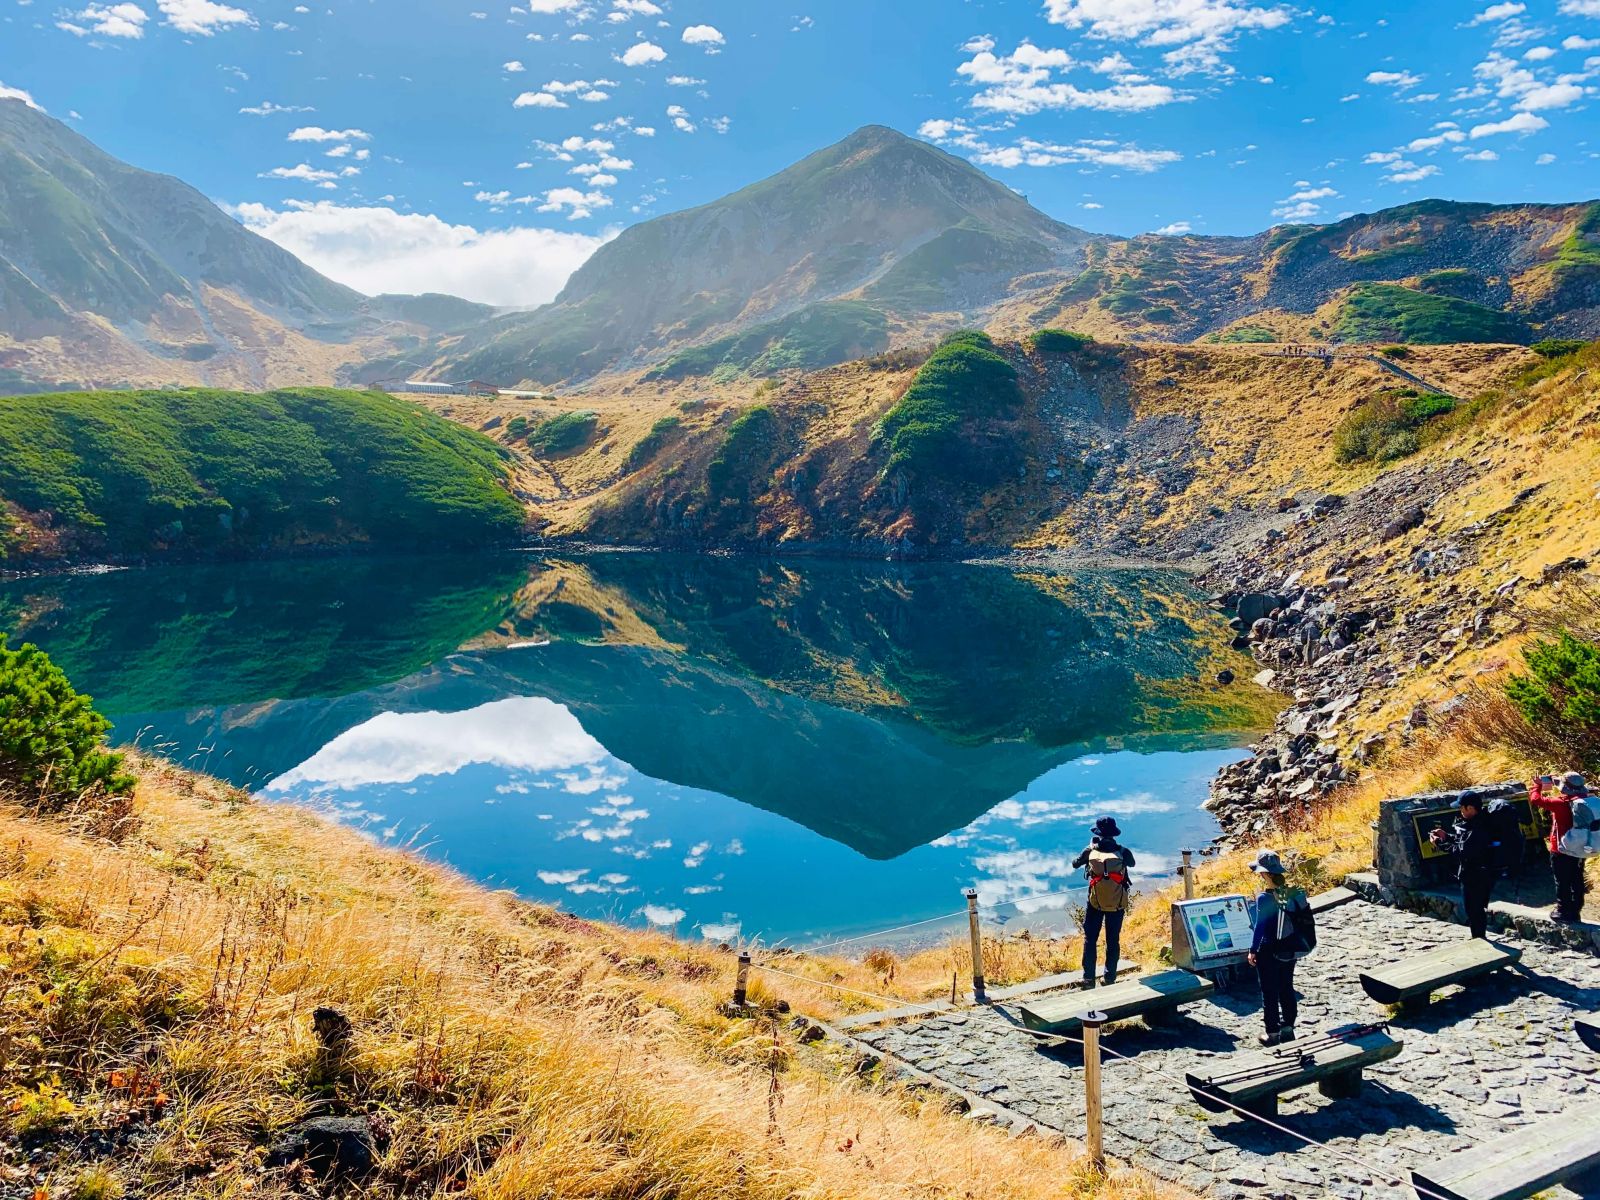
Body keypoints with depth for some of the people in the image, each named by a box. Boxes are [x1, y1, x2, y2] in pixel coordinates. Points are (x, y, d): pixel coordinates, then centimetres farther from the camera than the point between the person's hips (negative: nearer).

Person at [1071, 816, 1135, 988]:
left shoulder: (1091, 850, -11)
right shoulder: (1123, 851, -11)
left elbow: (1075, 863, 7)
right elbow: (1132, 863, 12)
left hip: (1095, 902, 0)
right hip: (1117, 903, 0)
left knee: (1090, 939, 11)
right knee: (1113, 941, 13)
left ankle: (1088, 978, 9)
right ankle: (1109, 978, 17)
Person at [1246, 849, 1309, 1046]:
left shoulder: (1264, 898, -21)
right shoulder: (1292, 893, -6)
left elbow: (1260, 927, -17)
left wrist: (1253, 951, -6)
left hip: (1268, 952, -6)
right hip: (1288, 951, 6)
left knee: (1269, 992, 8)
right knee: (1287, 989, 19)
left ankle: (1273, 1033, 16)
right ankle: (1288, 1028, 30)